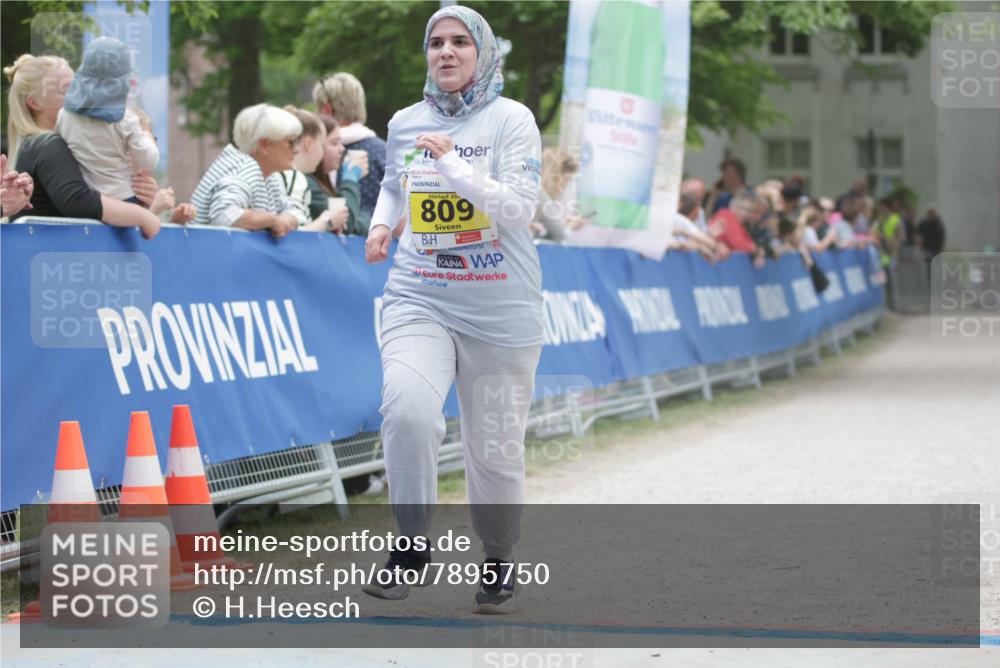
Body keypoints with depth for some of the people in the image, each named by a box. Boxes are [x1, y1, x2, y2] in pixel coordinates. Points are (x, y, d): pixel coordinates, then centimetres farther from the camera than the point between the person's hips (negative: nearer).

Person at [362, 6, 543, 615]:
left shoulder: (512, 120, -4)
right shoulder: (406, 123, 8)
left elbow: (519, 210, -16)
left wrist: (452, 163, -22)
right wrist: (382, 224, 8)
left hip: (500, 311, -2)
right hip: (419, 300, 2)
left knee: (495, 448, 5)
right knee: (407, 409, -24)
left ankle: (500, 561, 29)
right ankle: (411, 546, -9)